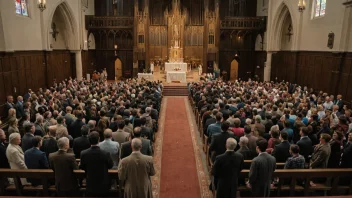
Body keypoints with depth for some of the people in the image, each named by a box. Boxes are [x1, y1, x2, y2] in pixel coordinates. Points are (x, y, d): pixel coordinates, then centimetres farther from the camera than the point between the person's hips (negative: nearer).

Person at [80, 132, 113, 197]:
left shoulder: (83, 153, -17)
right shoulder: (105, 154, -24)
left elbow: (82, 167, -1)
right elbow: (110, 166, -6)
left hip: (90, 185, 2)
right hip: (103, 185, -2)